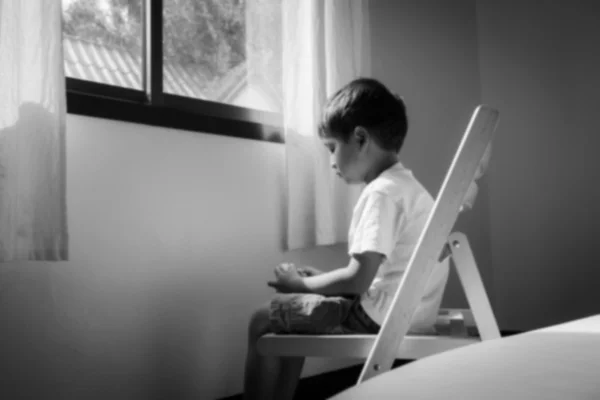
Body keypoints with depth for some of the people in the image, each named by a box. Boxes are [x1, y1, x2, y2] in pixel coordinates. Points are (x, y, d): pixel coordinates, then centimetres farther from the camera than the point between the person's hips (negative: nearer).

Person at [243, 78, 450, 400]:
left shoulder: (381, 192, -18)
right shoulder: (408, 186, 13)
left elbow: (359, 279, -22)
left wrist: (302, 283, -7)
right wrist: (321, 279, 9)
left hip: (379, 316, -10)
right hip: (408, 312, 10)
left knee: (263, 321, 0)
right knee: (288, 315, 23)